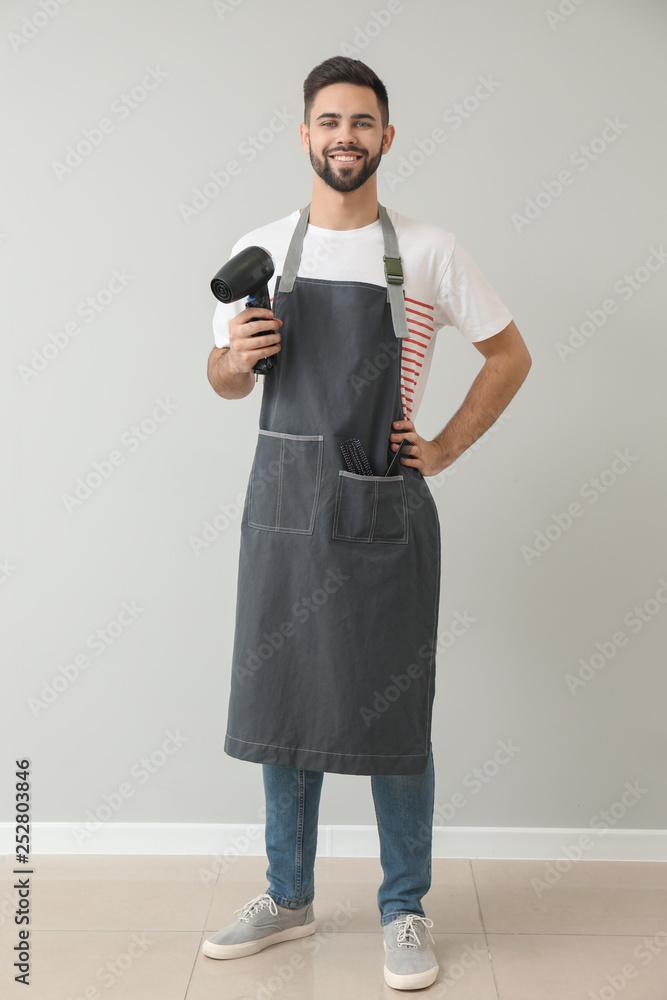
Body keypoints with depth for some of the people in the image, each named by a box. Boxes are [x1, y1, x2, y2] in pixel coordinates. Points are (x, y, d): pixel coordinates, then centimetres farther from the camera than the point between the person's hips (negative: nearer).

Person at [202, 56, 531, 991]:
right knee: (283, 702, 10)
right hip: (285, 502, 3)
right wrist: (236, 358, -8)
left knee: (394, 711, 3)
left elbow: (510, 354, 9)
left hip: (387, 509, -2)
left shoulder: (428, 250, 2)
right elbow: (224, 379, 15)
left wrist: (446, 447, 0)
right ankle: (288, 897, 28)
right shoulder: (260, 249, 8)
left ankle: (405, 911, 21)